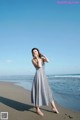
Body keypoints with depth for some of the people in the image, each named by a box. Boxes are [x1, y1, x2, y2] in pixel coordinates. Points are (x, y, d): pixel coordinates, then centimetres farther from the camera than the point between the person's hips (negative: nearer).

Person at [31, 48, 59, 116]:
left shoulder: (42, 58, 14)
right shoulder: (33, 60, 0)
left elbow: (47, 61, -8)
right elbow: (39, 66, -17)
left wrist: (41, 55, -9)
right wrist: (37, 58, -10)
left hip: (44, 76, 6)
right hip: (38, 76, -6)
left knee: (48, 92, 10)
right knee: (38, 92, -2)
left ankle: (54, 107, 20)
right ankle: (37, 109, 11)